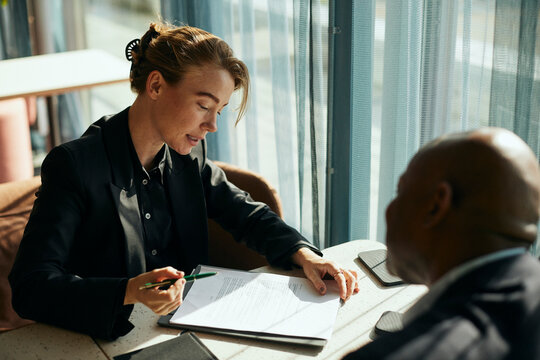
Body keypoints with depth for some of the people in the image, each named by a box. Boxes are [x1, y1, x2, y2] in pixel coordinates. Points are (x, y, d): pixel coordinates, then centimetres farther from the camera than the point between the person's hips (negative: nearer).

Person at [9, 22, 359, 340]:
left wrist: (304, 255, -7)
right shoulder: (74, 165, -17)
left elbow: (247, 215, 13)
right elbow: (30, 287, -23)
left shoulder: (190, 156, 3)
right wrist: (129, 292, -38)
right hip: (116, 338, -2)